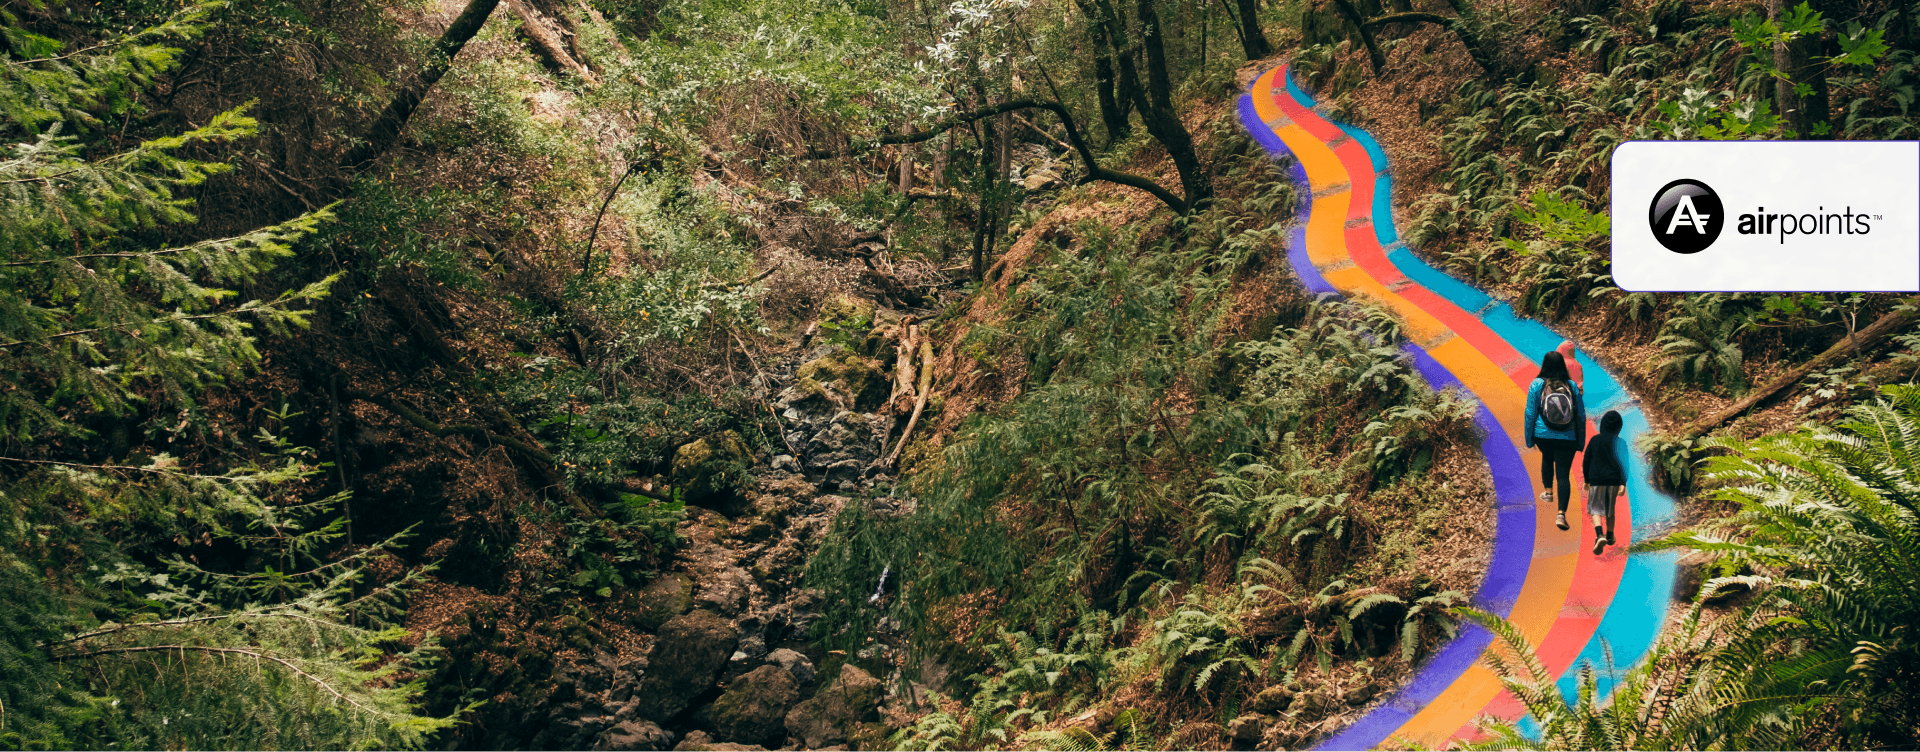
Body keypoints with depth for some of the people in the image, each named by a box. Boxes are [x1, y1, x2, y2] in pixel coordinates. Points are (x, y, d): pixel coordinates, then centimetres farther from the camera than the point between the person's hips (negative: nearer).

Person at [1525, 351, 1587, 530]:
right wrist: (1581, 441, 16)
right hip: (1567, 439, 0)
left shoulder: (1537, 384, -5)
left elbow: (1530, 413, -3)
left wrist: (1529, 439, 7)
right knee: (1563, 474, -1)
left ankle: (1548, 491, 42)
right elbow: (1581, 414, 6)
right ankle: (1561, 513, -12)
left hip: (1543, 435, 0)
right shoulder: (1571, 386, -1)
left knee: (1547, 458, 33)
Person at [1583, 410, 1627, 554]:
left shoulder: (1594, 440, 0)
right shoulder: (1620, 442, -3)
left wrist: (1586, 480, 15)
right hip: (1613, 480, 1)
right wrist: (1623, 483, -10)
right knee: (1610, 509, 19)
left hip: (1596, 480, -1)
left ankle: (1599, 535, -24)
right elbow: (1623, 464, -9)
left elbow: (1585, 461, 5)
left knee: (1595, 510, 0)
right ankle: (1610, 536, 33)